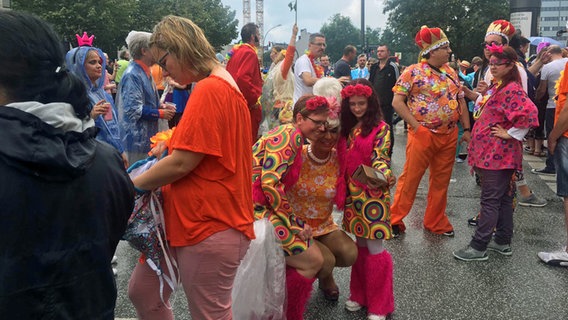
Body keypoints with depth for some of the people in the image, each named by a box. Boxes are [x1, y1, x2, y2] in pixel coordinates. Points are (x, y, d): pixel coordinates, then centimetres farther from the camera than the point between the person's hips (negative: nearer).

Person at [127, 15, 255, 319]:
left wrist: (133, 184, -6)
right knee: (142, 292, 18)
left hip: (210, 226, -10)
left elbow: (181, 164, -21)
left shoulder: (210, 90, -20)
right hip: (189, 219, 10)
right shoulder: (217, 85, 13)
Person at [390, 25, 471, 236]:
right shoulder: (413, 72, -7)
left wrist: (467, 129, 9)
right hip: (423, 136, -6)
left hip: (449, 136, 6)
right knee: (410, 179, 1)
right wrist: (416, 126, -15)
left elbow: (461, 101, 16)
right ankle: (395, 219, 13)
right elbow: (397, 102, -11)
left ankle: (435, 222, 26)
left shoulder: (451, 73, 11)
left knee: (441, 181, 12)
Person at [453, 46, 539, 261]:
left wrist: (510, 134, -20)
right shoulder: (495, 86, 15)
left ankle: (479, 247, 0)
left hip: (498, 154, -10)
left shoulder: (512, 89, -15)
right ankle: (503, 241, 25)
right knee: (503, 198, 15)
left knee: (490, 200, -5)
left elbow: (530, 113, -28)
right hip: (489, 152, 10)